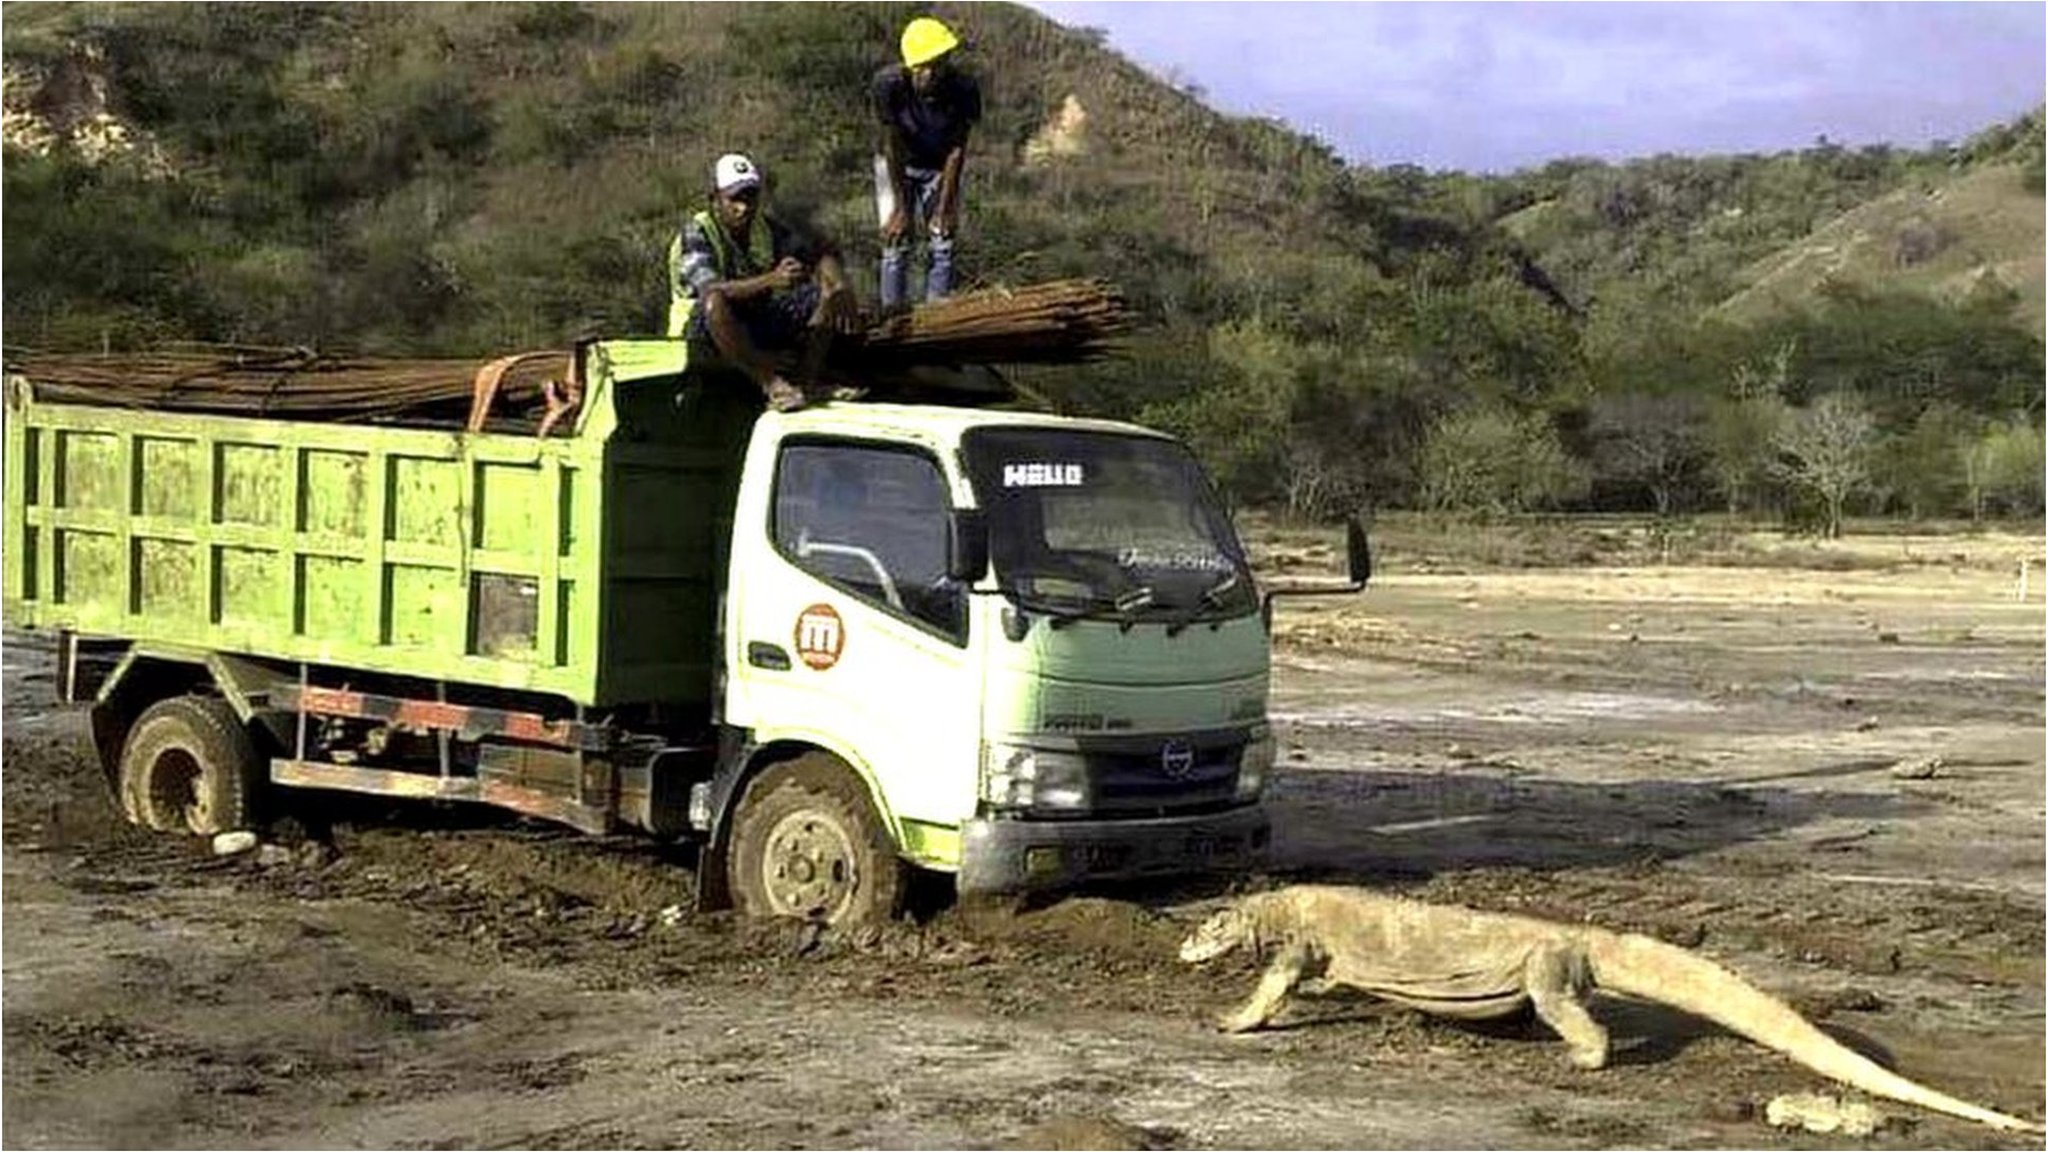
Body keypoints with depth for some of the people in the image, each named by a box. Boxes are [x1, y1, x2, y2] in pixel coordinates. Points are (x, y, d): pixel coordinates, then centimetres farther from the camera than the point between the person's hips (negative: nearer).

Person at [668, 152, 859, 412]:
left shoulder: (765, 226, 1)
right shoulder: (696, 234, -18)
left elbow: (816, 254, 0)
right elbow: (711, 290, -35)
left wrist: (840, 285, -25)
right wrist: (771, 280, -51)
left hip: (758, 321, 6)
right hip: (702, 329, -6)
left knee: (827, 295, -9)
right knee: (716, 302, -40)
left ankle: (807, 380, -16)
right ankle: (770, 383, -34)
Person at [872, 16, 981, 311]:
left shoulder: (964, 89, -28)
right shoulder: (890, 84, -32)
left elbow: (957, 150, -19)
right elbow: (893, 147, -24)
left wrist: (945, 206, -18)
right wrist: (901, 207, -22)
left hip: (940, 168, 1)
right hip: (896, 167, -1)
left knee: (942, 244, -5)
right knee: (896, 243, -8)